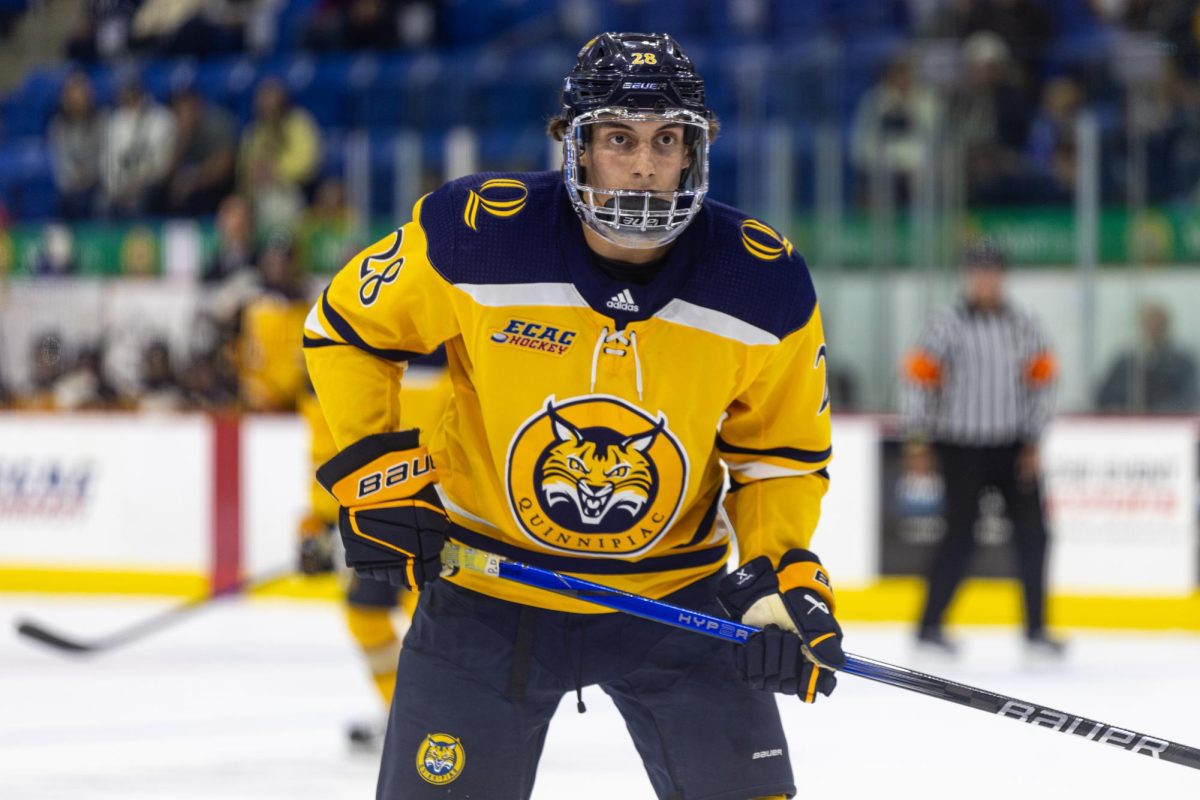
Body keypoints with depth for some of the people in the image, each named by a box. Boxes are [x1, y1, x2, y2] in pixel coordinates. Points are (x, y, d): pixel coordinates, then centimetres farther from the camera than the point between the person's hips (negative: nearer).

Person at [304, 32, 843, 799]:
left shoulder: (765, 284, -13)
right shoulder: (474, 236, -19)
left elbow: (782, 453, 0)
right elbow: (348, 327, -1)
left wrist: (781, 575, -14)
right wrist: (376, 472, -7)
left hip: (674, 589, 1)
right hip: (488, 588, -1)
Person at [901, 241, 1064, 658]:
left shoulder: (1023, 326, 6)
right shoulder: (947, 326, -6)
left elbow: (1041, 380, 9)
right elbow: (919, 376, -5)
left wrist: (1033, 442, 3)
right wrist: (918, 437, -10)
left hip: (1013, 447, 4)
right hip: (962, 447, -4)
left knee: (1032, 532, 1)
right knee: (961, 534, -6)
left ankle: (1035, 627, 10)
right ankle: (929, 626, 4)